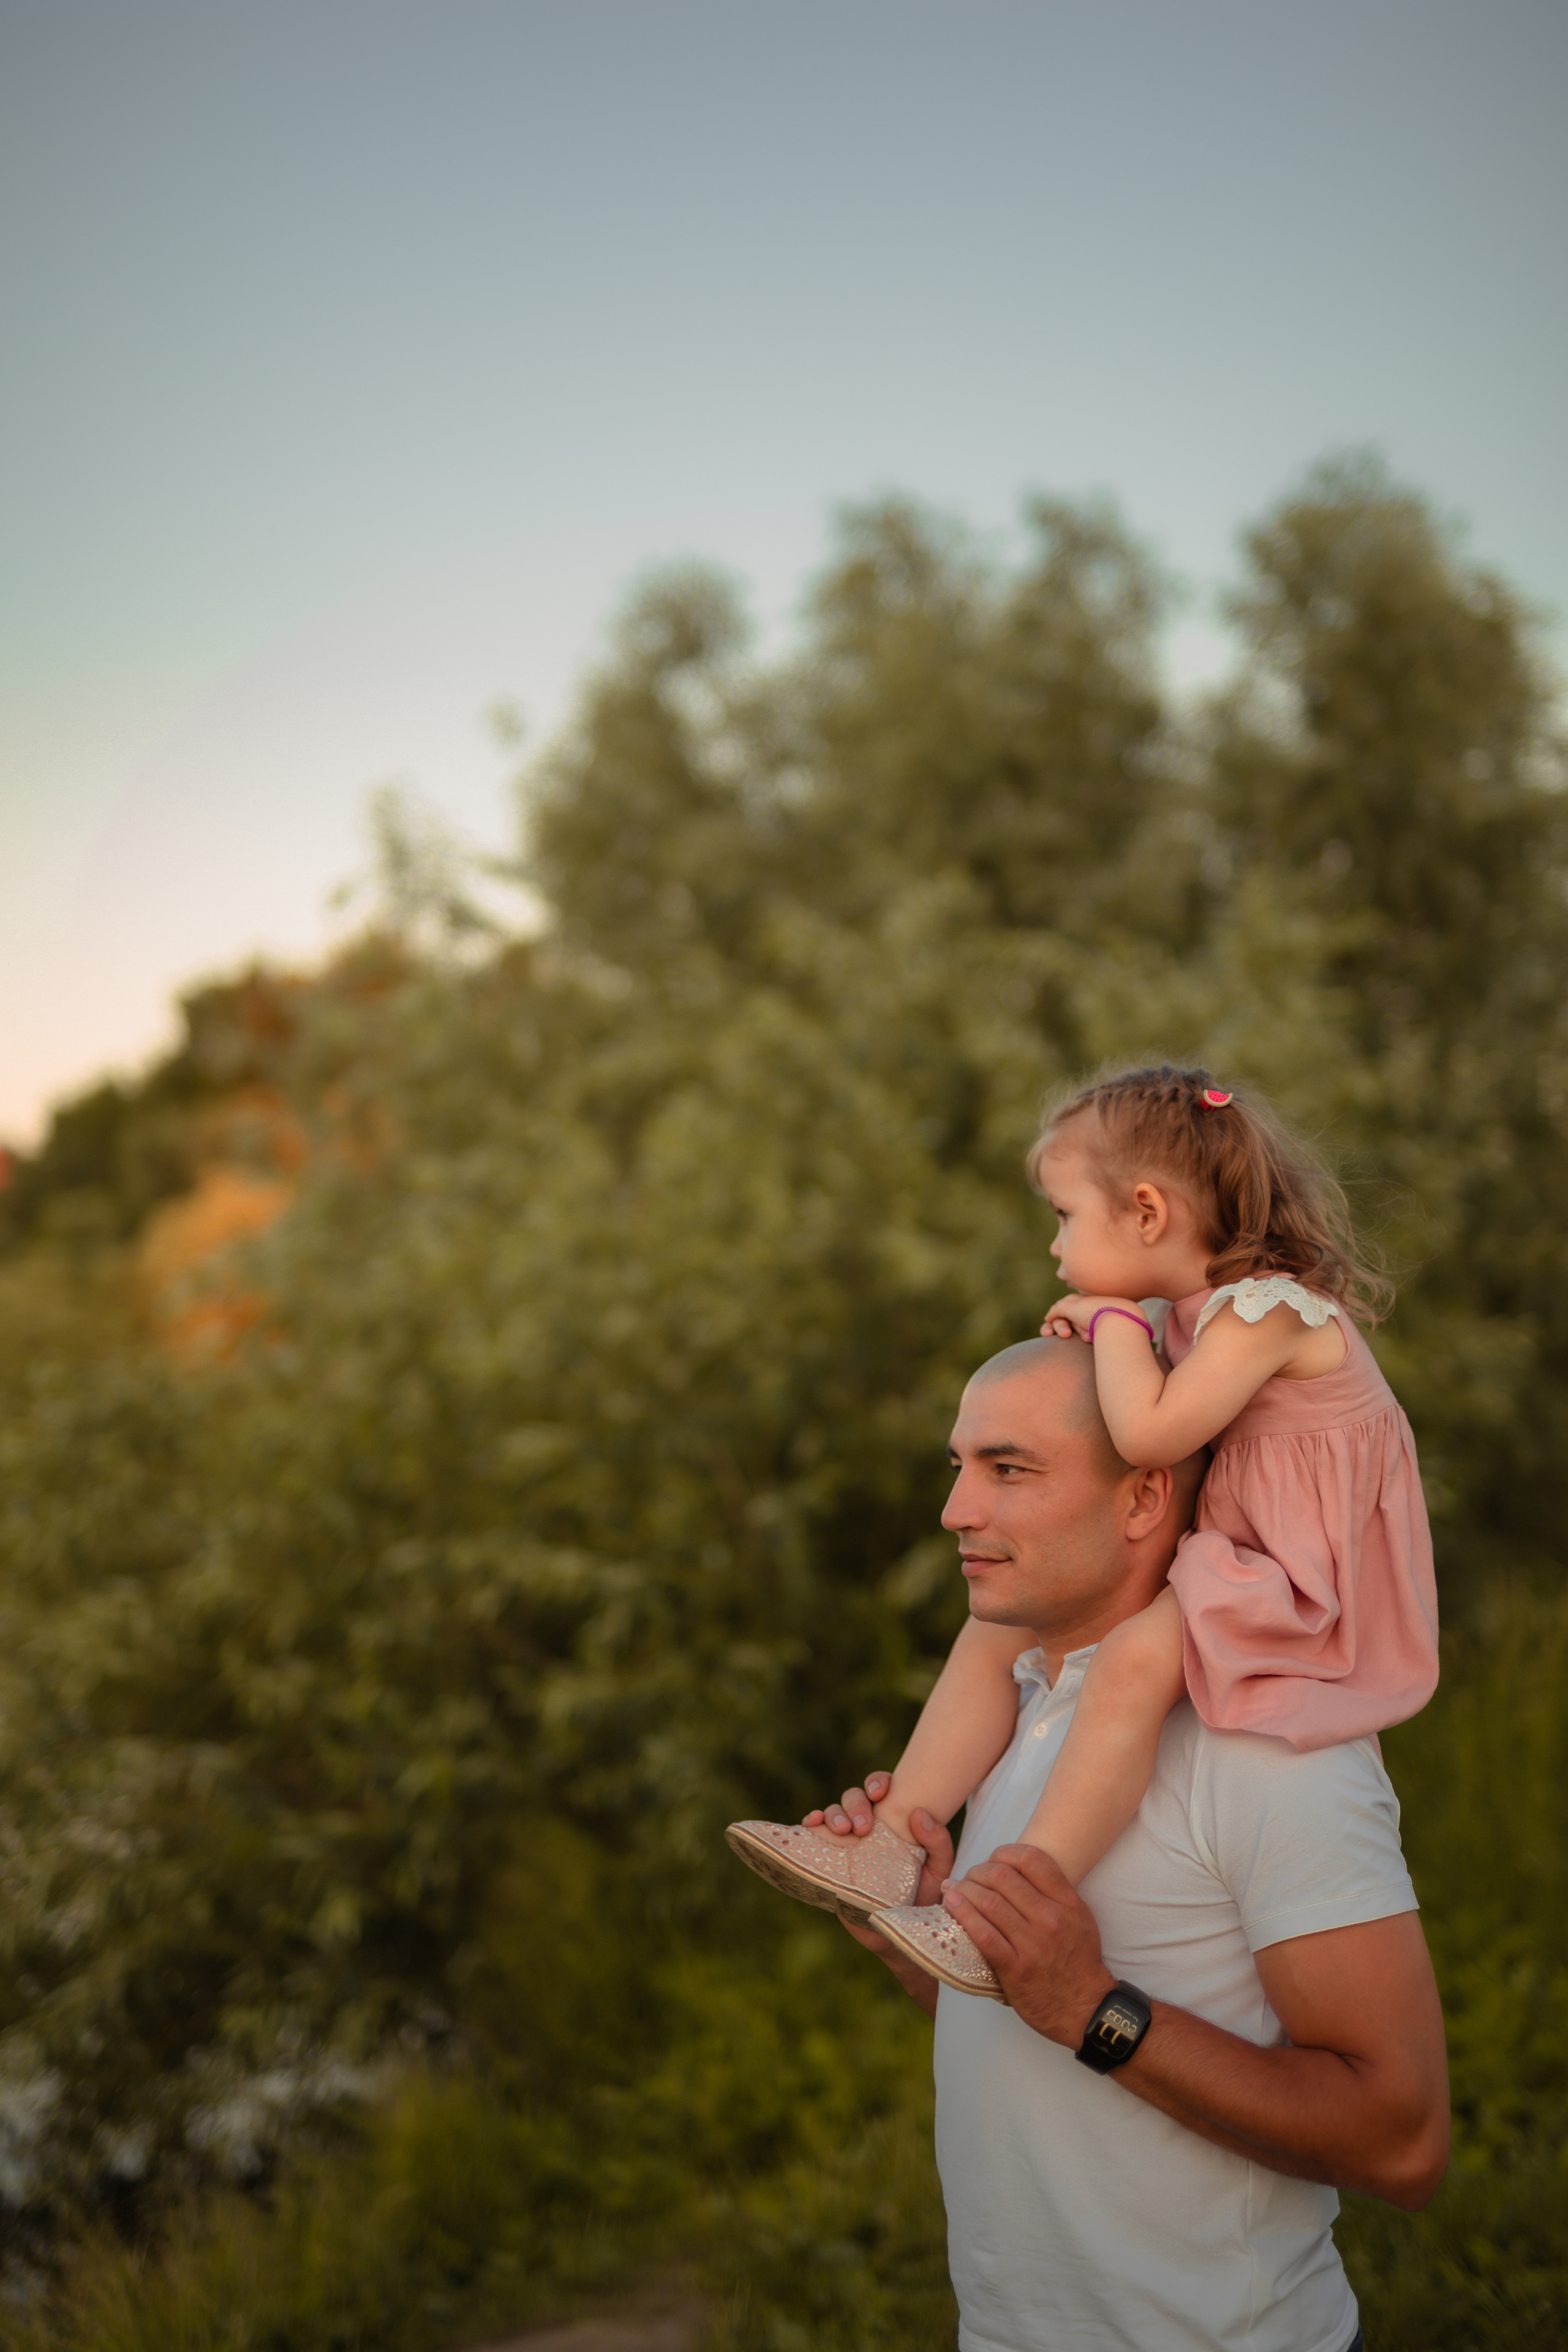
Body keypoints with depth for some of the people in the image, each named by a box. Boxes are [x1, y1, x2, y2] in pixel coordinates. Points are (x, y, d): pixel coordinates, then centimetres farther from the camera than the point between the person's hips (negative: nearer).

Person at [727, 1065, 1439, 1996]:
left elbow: (1151, 1433, -31)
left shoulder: (1268, 1309, -20)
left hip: (1302, 1596, -10)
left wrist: (1115, 1320, -15)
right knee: (997, 1629, 6)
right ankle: (892, 1846, 1)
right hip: (1219, 1571, 10)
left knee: (1134, 1662, -35)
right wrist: (1096, 1340, 6)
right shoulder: (1198, 1315, 10)